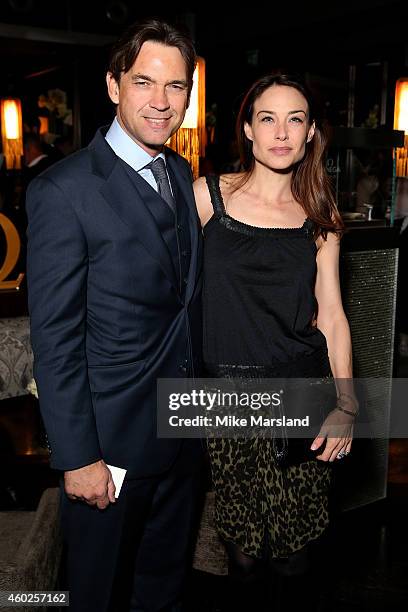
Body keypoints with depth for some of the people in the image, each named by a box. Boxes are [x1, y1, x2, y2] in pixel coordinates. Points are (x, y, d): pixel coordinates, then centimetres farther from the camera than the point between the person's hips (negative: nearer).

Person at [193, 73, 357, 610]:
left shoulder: (320, 216, 4)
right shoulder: (208, 195, -2)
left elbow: (331, 313, 4)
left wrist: (347, 404, -3)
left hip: (303, 387, 2)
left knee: (297, 530, 9)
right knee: (241, 523, 11)